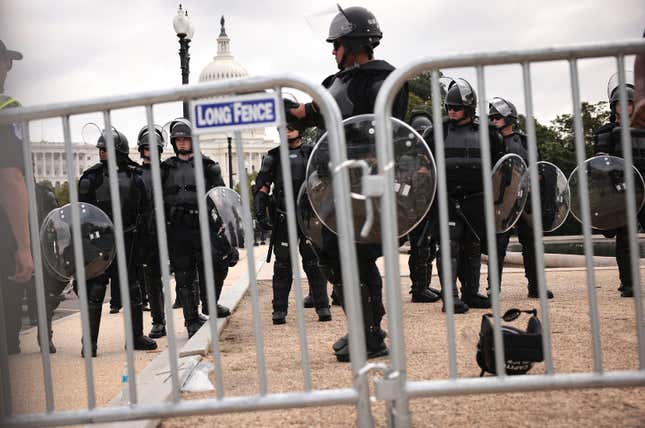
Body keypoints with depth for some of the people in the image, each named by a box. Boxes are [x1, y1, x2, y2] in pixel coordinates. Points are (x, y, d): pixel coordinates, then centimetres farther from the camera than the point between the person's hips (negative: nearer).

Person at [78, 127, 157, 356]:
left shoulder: (134, 177, 6)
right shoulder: (92, 176, -1)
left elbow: (142, 209, 12)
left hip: (126, 241, 3)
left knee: (131, 289, 10)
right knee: (95, 290, -4)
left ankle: (136, 336, 22)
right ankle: (90, 341, 3)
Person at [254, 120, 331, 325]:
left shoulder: (312, 153, 9)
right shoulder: (273, 157, 11)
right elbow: (261, 187, 7)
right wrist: (260, 213, -4)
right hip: (283, 219, 1)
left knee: (314, 262, 0)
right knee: (282, 265, 3)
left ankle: (322, 306, 6)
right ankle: (279, 310, 8)